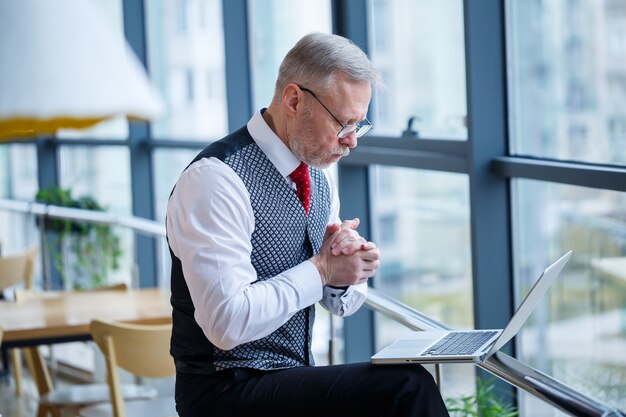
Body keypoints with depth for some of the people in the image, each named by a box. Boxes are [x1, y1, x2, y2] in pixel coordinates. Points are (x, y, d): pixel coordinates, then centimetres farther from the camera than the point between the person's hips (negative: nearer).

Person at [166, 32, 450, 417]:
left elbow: (343, 302, 18)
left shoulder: (317, 179, 9)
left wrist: (349, 268, -4)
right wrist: (321, 269, -16)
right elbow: (227, 323, -23)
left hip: (296, 380, 8)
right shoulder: (216, 179, -16)